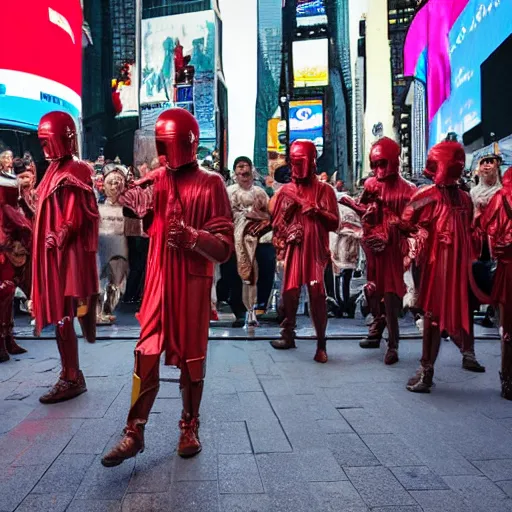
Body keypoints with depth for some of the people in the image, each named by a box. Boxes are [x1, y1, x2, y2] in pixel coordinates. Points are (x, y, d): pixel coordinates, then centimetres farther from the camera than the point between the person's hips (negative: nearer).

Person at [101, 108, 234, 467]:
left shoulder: (210, 185, -6)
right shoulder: (156, 180, 8)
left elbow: (225, 247, -10)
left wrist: (191, 235, -27)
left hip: (194, 282, -3)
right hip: (159, 279, 3)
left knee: (191, 357, 7)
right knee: (147, 353, 2)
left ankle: (190, 429, 24)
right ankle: (135, 432, 12)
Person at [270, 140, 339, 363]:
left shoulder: (324, 190, 5)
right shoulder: (286, 190, 12)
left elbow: (334, 223, -1)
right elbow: (275, 223, 14)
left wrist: (317, 212, -15)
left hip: (315, 250, -2)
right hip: (293, 249, 3)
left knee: (316, 293, -8)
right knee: (289, 292, 4)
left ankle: (321, 343, 0)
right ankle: (288, 335, 19)